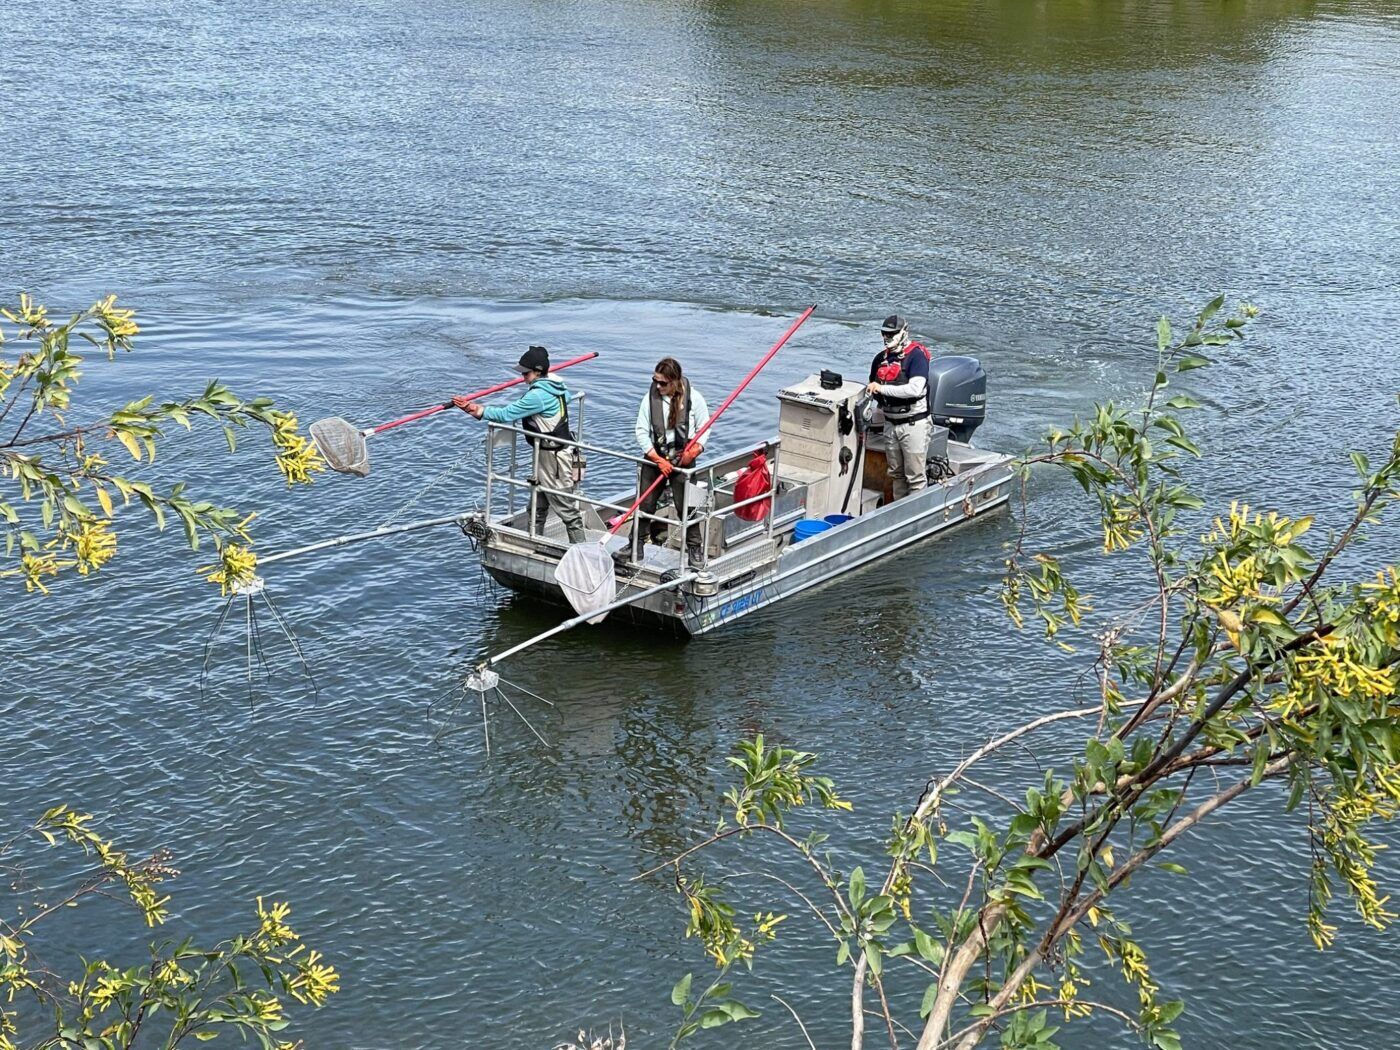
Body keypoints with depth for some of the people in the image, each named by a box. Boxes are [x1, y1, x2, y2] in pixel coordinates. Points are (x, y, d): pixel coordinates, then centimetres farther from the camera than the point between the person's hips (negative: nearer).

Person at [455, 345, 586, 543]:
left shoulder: (538, 395, -23)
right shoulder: (555, 387, 6)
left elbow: (507, 414, -24)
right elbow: (567, 396, 31)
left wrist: (479, 412, -17)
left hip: (555, 460, -10)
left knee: (567, 511, -4)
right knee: (537, 508, 18)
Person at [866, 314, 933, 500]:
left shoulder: (916, 356, -13)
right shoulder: (881, 358, 10)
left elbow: (915, 389, -25)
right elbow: (873, 387, 26)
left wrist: (882, 389, -23)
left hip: (914, 423, -7)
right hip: (891, 423, 7)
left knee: (915, 475, -4)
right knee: (896, 474, 15)